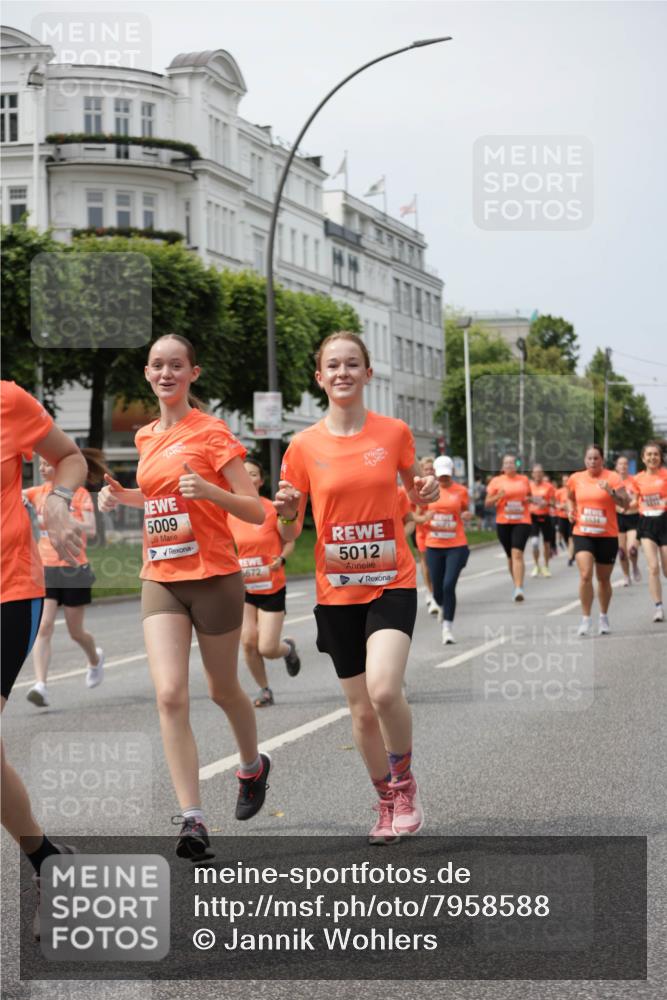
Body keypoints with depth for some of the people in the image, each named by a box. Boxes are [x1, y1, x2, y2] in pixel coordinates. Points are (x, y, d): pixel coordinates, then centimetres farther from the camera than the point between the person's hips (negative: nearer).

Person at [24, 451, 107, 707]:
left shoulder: (80, 495, -5)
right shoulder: (40, 492, 7)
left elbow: (90, 529, -16)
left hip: (73, 570, -3)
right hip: (45, 569, 3)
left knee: (75, 632, 10)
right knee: (43, 627, -13)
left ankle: (95, 659, 42)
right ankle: (40, 685, -19)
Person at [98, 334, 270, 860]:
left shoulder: (211, 431, -8)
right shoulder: (146, 437, 10)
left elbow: (255, 511, -10)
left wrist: (209, 490, -27)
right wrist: (123, 496, 9)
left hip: (214, 576, -4)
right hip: (161, 579, 4)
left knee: (223, 689, 12)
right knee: (170, 695, -11)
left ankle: (254, 766, 43)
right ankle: (193, 820, -11)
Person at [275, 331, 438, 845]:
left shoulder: (395, 432, -2)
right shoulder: (304, 446, -1)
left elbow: (414, 490, 16)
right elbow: (289, 534, 4)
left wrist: (426, 492, -7)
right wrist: (286, 513, -19)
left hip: (392, 582, -2)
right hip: (337, 591, 2)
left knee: (384, 689, -23)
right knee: (362, 708, 7)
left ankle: (406, 783, 4)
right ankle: (388, 803, 29)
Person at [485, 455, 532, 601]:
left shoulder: (524, 480, 9)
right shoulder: (496, 481, 5)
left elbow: (529, 496, 25)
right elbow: (488, 503, 6)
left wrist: (528, 499, 1)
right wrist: (497, 497, -14)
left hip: (522, 521, -1)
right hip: (503, 523, 1)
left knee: (517, 553, -16)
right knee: (510, 556, 10)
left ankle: (518, 588, -24)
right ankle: (517, 585, 27)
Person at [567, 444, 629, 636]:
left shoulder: (612, 477, -6)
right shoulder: (576, 478, 3)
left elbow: (626, 504, -13)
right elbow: (570, 498, 24)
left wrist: (611, 491, -27)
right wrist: (570, 509, 5)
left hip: (607, 535, -1)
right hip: (582, 534, 1)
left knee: (604, 579, 10)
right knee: (585, 575, -17)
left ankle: (604, 617, 30)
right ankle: (585, 619, -8)